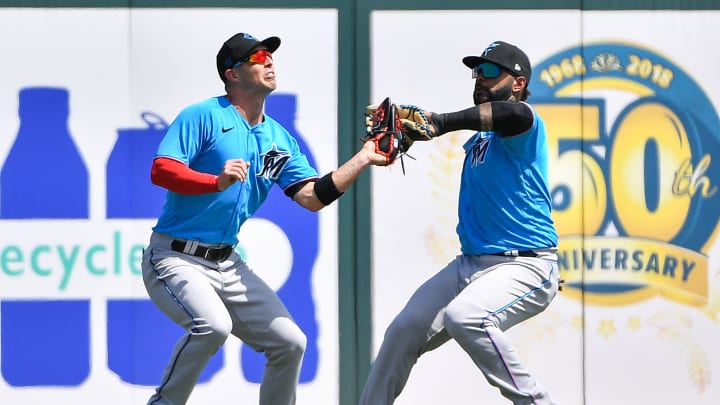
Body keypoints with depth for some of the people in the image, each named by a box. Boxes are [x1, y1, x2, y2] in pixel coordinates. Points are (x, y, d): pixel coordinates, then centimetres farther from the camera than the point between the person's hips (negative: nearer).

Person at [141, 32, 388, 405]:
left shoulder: (279, 139, 10)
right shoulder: (203, 117, -9)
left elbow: (312, 197, 2)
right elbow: (161, 170, -20)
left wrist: (362, 159, -4)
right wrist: (217, 181, -34)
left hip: (228, 265, 7)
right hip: (175, 259, -7)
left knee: (290, 343, 4)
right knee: (213, 325, -32)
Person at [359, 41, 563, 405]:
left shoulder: (523, 125, -10)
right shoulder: (479, 136, 17)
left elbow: (516, 114, -33)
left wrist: (439, 123, -39)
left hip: (524, 266, -9)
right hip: (470, 263, 9)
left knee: (464, 316, -33)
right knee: (404, 330, 3)